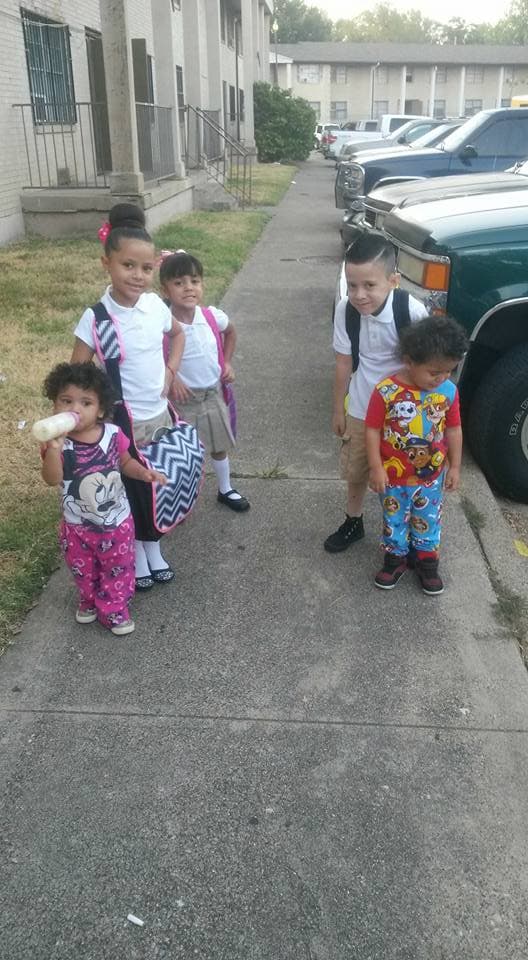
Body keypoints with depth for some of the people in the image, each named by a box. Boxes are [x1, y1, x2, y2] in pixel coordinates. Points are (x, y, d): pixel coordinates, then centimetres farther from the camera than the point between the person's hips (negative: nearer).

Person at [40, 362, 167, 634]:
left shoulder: (113, 435, -15)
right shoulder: (58, 443, -22)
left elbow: (125, 462, 4)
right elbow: (51, 479, -35)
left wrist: (144, 472, -15)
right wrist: (54, 448, -51)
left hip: (116, 521, 1)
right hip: (77, 526, 0)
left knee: (118, 569, 17)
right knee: (83, 571, 23)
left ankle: (113, 608, 41)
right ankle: (90, 600, 52)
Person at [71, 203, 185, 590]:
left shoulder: (155, 305, -7)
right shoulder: (96, 317, -19)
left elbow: (178, 333, 15)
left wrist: (171, 371, 3)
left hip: (159, 415, 4)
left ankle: (154, 549, 42)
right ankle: (135, 555, 35)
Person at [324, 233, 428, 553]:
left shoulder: (412, 311, -26)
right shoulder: (346, 310, -17)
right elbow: (345, 362, -5)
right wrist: (339, 409, 4)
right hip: (361, 409, 3)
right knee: (356, 471, 20)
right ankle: (354, 523, 46)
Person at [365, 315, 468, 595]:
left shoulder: (449, 391, -12)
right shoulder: (386, 392, -23)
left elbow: (453, 429, 0)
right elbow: (373, 430, -14)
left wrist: (454, 466, 5)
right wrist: (376, 467, -13)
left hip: (432, 476, 2)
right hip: (394, 476, -2)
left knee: (428, 521, 19)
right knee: (395, 521, 18)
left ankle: (426, 560, 41)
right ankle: (396, 558, 40)